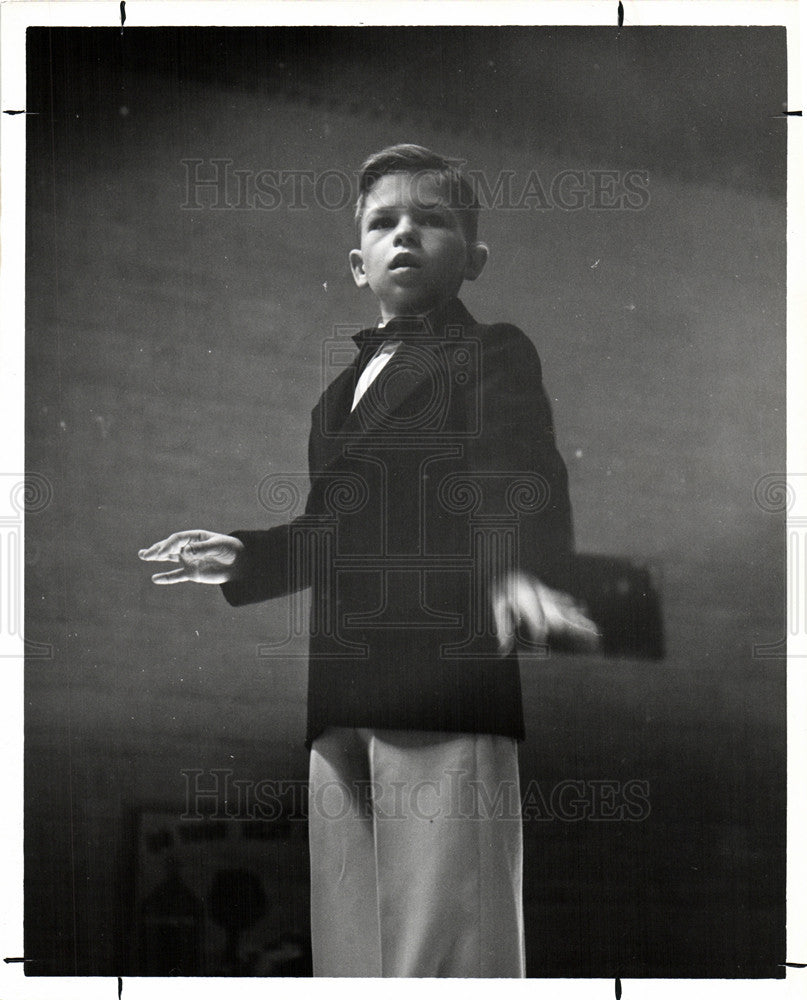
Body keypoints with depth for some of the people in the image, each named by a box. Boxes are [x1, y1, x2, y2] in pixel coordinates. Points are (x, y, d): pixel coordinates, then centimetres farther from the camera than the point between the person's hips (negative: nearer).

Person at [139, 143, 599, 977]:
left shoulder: (494, 355, 3)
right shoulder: (343, 388, 25)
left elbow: (518, 481, -15)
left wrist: (521, 573, -35)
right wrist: (244, 558, 24)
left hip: (447, 692, -7)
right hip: (342, 705, 7)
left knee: (444, 953, -11)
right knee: (350, 950, 8)